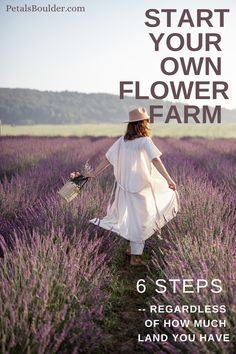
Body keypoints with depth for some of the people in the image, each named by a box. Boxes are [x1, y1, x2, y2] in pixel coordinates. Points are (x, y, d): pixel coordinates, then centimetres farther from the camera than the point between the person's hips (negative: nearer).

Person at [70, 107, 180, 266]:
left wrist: (94, 173, 15)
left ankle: (133, 247, 28)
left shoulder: (122, 141, 3)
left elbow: (107, 159, 5)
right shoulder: (145, 141, -13)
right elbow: (156, 160, -27)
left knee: (132, 219, 21)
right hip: (141, 187, -5)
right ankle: (136, 255, 11)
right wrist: (169, 180, -34)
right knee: (140, 221, 6)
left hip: (124, 186, 5)